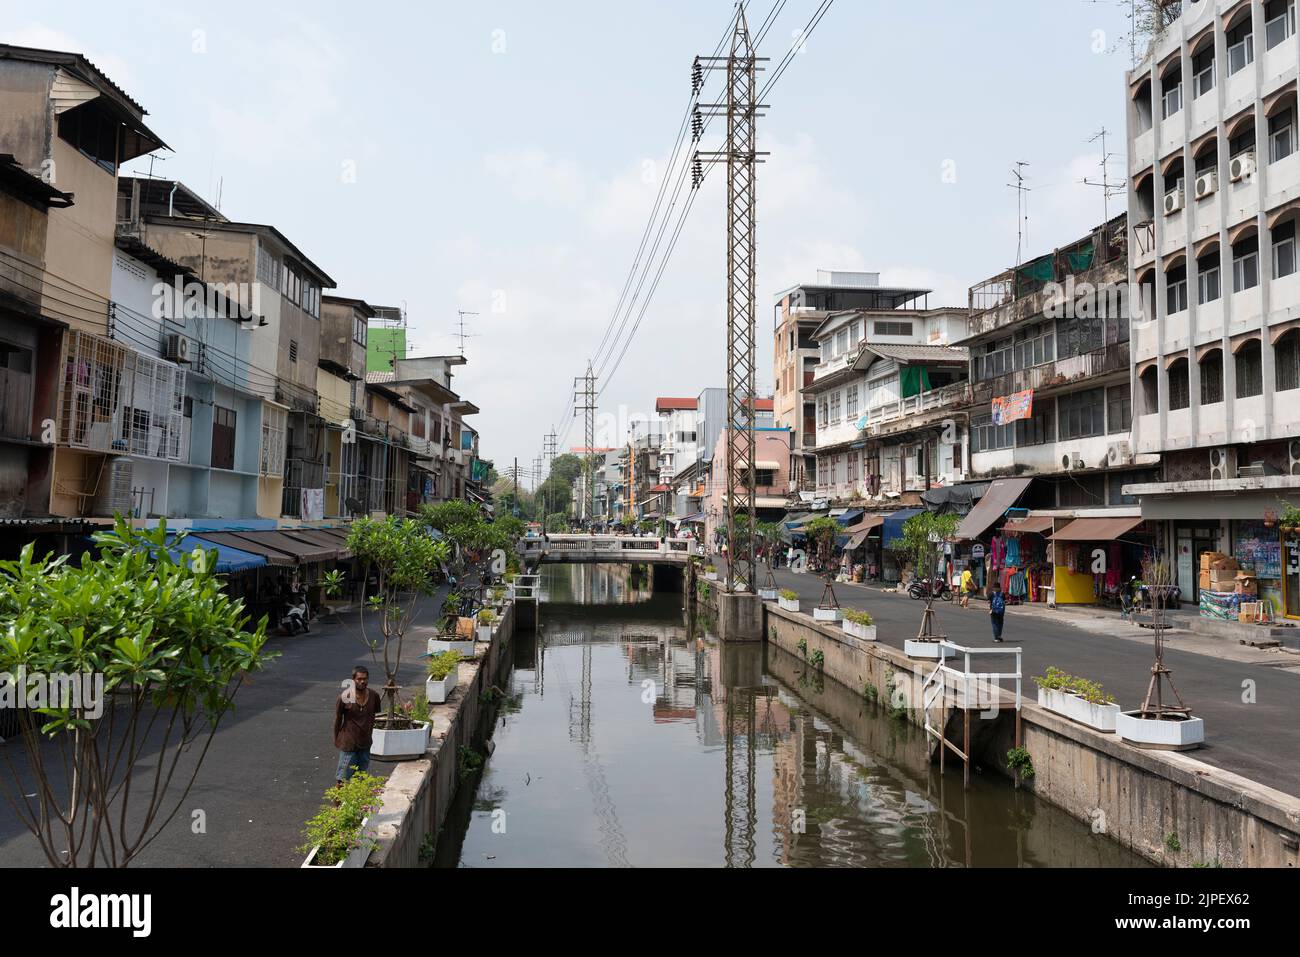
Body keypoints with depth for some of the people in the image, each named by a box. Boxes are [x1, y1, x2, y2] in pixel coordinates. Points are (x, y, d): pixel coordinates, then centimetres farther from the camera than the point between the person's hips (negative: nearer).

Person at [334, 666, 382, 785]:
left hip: (365, 743, 4)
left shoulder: (374, 695, -6)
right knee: (344, 778, 3)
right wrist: (336, 739, 5)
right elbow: (338, 719, -3)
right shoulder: (345, 697, -16)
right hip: (348, 743, -4)